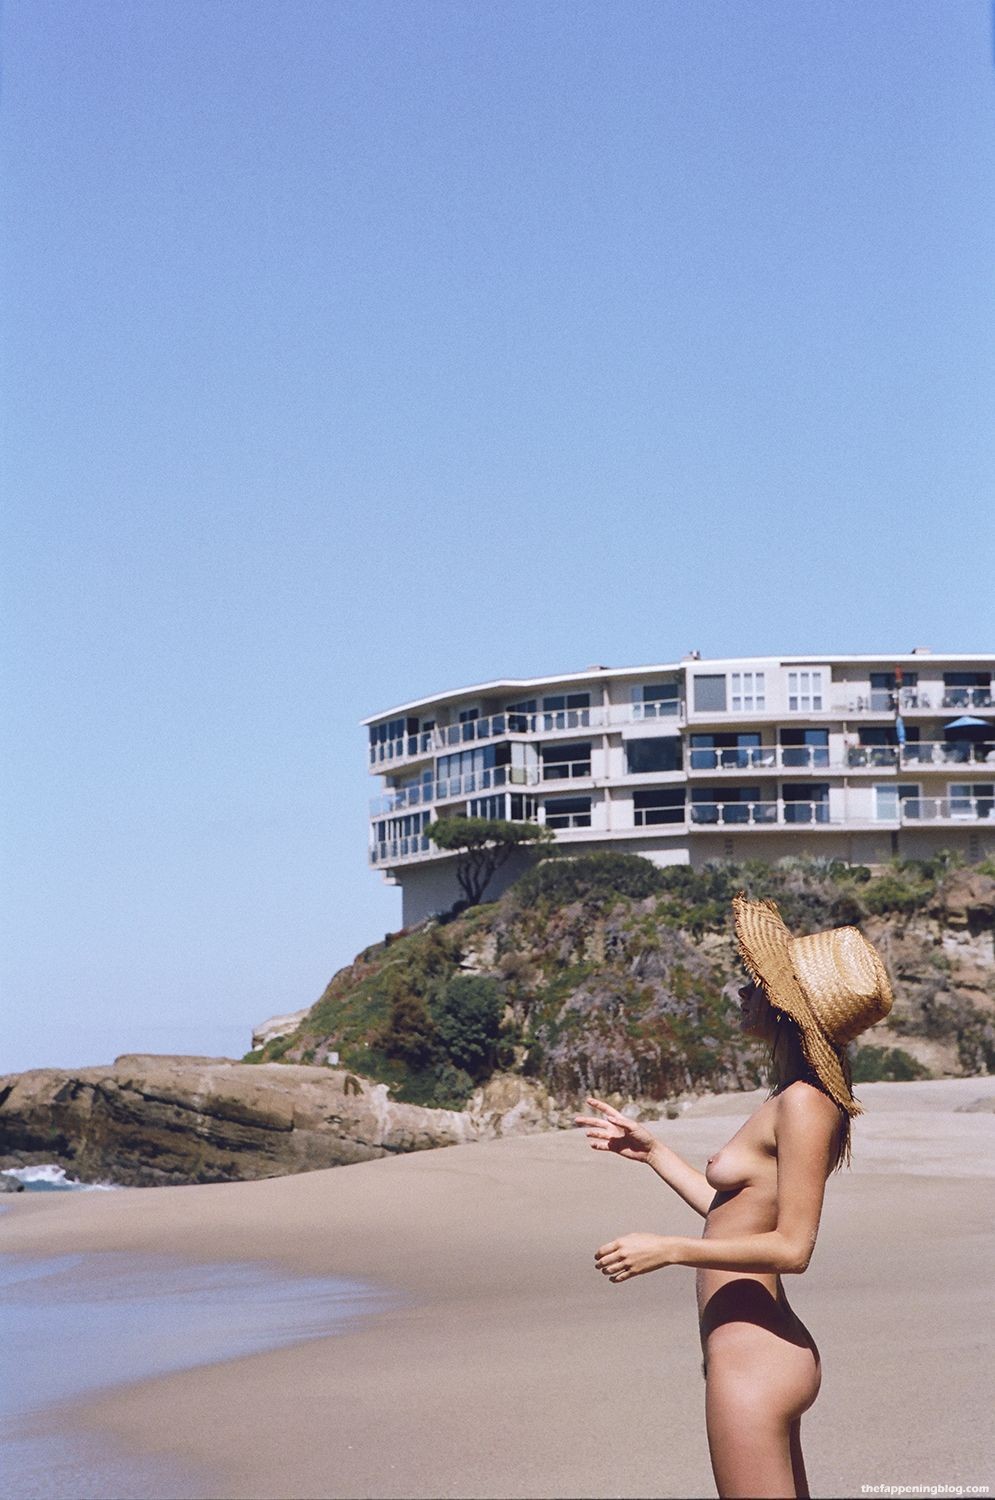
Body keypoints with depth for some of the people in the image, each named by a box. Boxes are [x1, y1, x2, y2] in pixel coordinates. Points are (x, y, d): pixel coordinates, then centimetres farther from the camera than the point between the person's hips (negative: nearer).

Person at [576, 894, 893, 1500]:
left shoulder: (803, 1103, -17)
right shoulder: (792, 1101, 12)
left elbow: (791, 1246, -20)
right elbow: (739, 1213, 17)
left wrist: (668, 1249, -19)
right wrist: (650, 1149, 23)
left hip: (754, 1361, -10)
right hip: (767, 1353, 10)